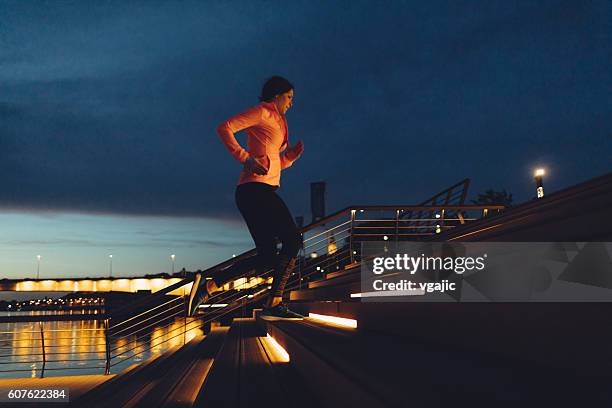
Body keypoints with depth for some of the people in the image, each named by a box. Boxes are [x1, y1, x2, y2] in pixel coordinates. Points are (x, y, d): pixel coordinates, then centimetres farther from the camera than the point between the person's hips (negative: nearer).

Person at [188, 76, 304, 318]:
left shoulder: (275, 123, 29)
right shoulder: (262, 112, 2)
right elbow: (224, 128, -11)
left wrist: (291, 156, 12)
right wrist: (245, 158, -17)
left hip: (259, 192, 10)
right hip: (256, 188, -10)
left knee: (267, 257, 3)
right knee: (293, 240, -13)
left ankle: (208, 286, 0)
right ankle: (274, 303, -15)